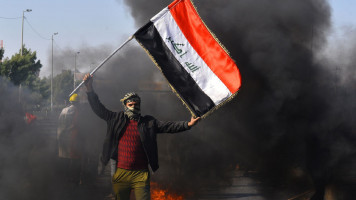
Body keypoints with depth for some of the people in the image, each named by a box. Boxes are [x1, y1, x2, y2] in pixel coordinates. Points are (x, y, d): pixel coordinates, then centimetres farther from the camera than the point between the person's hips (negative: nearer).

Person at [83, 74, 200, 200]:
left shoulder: (148, 122, 8)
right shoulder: (117, 119, 9)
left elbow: (168, 127, 2)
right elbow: (99, 110, 8)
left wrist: (187, 124, -11)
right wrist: (90, 90, -2)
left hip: (141, 174, -1)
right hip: (120, 174, 1)